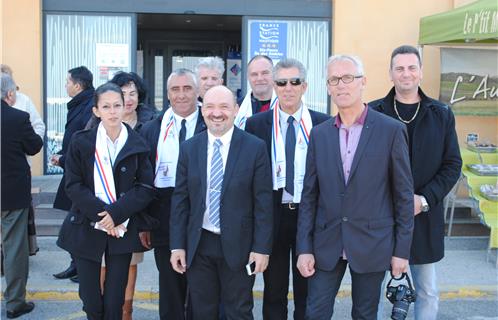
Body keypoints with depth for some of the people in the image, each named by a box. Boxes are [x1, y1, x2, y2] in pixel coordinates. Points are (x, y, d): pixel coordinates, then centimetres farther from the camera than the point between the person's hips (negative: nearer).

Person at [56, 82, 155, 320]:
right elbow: (73, 185, -3)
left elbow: (146, 188, -2)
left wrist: (116, 213, -15)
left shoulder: (137, 145, 0)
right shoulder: (81, 142, -1)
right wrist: (100, 212, -14)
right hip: (86, 227, 0)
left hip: (122, 229, 0)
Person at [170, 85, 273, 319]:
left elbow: (263, 202, -6)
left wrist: (262, 247, -8)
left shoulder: (255, 147, -6)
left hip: (238, 246, -2)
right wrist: (177, 245, 0)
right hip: (198, 246, 3)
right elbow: (180, 200, 4)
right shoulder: (189, 148, 3)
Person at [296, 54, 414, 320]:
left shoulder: (391, 131, -6)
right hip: (327, 245, 3)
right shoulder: (319, 134, 4)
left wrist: (401, 250, -5)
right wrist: (304, 248, 1)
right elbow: (309, 196, 6)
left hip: (371, 245, -2)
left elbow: (404, 195, -3)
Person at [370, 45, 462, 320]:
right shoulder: (373, 112, -2)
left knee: (427, 292, 11)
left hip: (424, 217, 1)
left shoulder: (441, 114, 3)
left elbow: (452, 164, 2)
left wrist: (425, 199, -10)